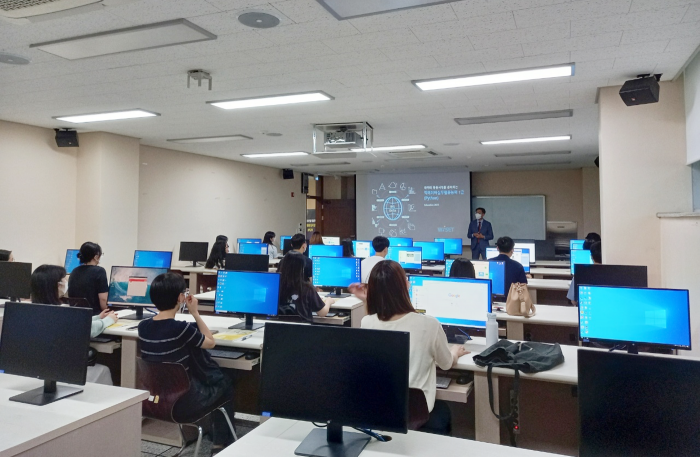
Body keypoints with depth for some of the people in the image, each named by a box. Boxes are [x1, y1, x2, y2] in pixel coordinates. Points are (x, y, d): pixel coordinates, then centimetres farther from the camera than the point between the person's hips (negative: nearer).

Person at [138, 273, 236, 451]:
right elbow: (211, 342, -8)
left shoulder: (143, 327, -8)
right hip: (182, 402, -7)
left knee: (213, 375, 31)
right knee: (225, 382, 22)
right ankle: (222, 442, 32)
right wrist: (195, 313, -4)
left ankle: (206, 429, 45)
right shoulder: (181, 328, -27)